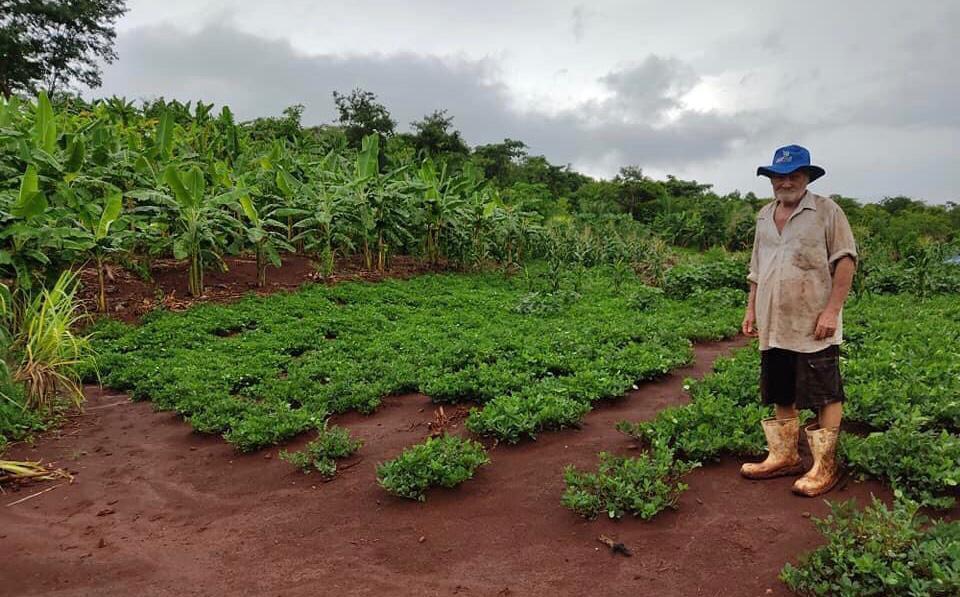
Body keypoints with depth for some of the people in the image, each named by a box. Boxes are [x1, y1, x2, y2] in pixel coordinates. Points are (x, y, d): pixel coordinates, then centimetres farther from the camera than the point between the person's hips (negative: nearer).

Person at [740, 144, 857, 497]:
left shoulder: (827, 211, -4)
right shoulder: (764, 216, 14)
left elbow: (845, 261, -8)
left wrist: (832, 310, -16)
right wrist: (751, 309, 15)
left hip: (813, 328, -6)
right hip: (773, 327, 6)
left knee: (825, 397, 2)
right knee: (780, 396, 13)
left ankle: (825, 466, 13)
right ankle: (783, 457, 26)